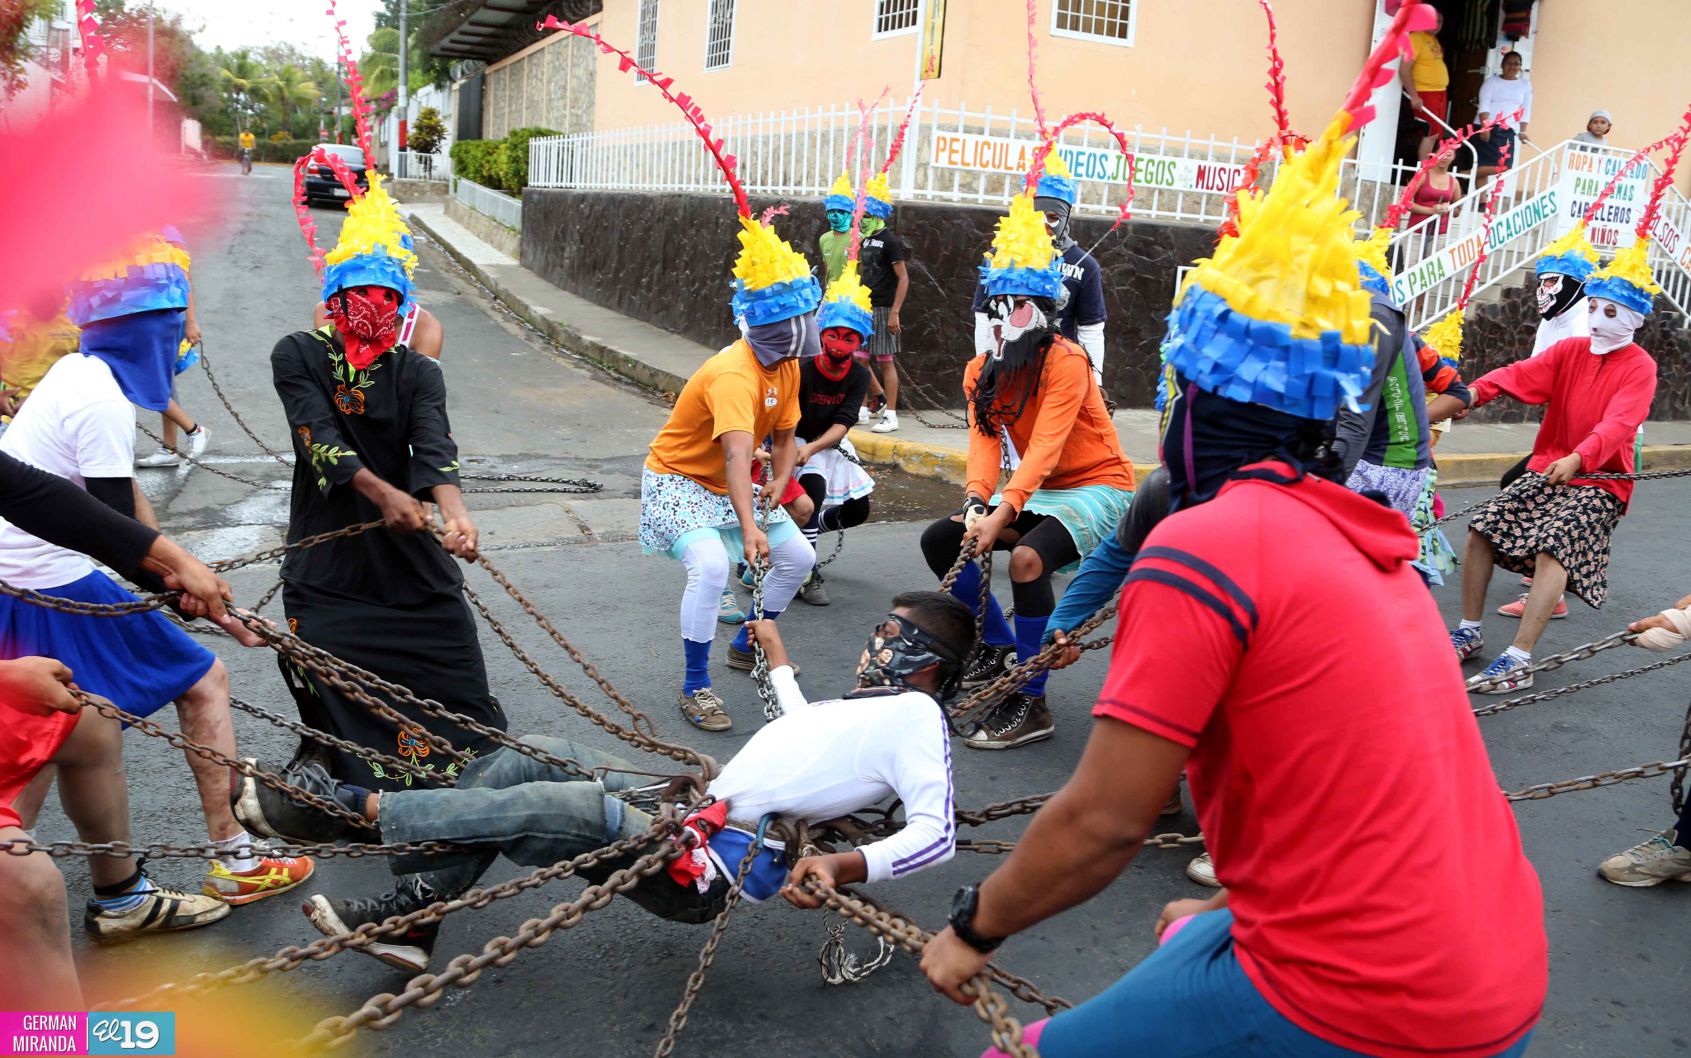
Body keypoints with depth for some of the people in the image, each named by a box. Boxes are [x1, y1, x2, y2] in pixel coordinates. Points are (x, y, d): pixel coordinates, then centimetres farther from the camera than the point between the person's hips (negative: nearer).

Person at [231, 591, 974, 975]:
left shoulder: (914, 715, -10)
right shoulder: (870, 704, 17)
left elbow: (936, 833, -23)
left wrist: (841, 867, -35)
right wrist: (778, 659, 44)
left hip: (706, 871, -9)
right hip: (687, 817, 9)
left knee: (557, 806, -24)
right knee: (532, 758, 1)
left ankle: (357, 810, -8)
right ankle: (409, 919, 1)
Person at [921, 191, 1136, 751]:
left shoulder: (1066, 362, -20)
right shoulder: (983, 371, 2)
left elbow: (1045, 447, -29)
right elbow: (984, 441, -11)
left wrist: (1001, 515, -38)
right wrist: (976, 504, -29)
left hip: (1095, 486, -8)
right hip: (1037, 490, 8)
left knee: (1027, 559, -34)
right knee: (939, 539, 0)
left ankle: (1030, 704, -22)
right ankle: (1000, 649, 17)